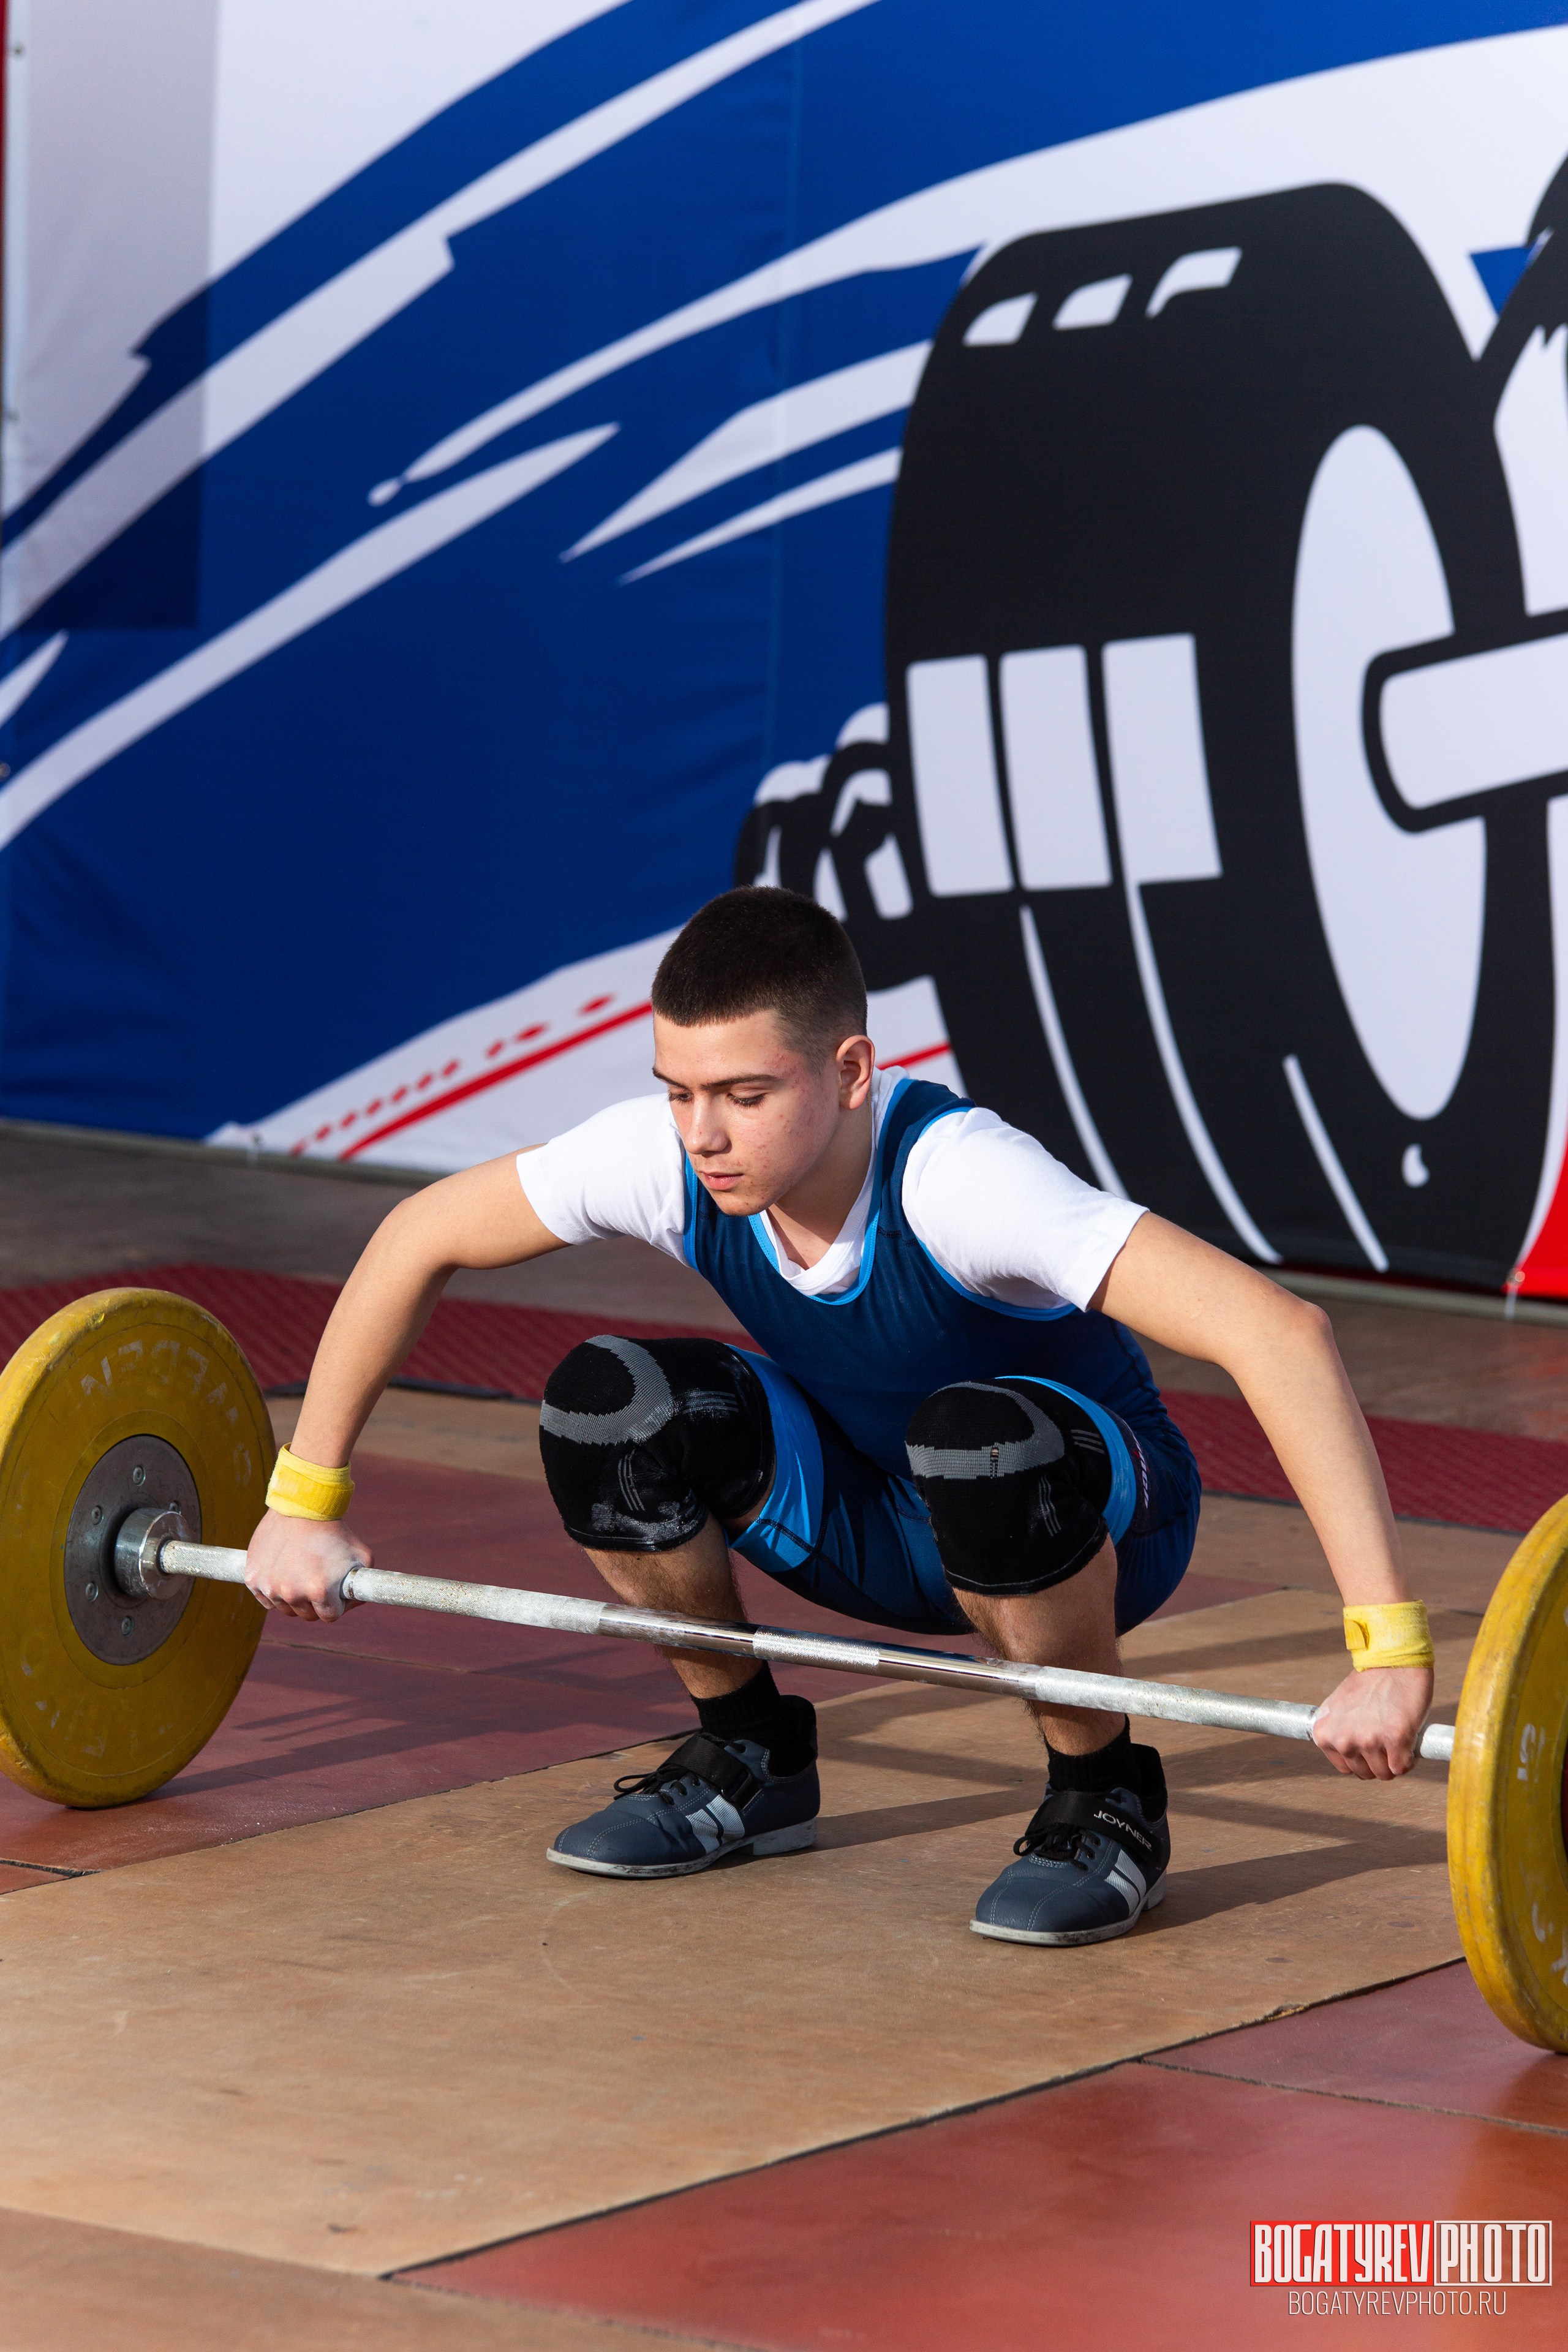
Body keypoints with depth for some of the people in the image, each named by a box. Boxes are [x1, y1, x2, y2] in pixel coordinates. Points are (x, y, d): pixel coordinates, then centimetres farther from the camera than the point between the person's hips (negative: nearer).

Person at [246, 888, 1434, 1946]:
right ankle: (746, 1758, 4)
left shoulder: (957, 1179, -37)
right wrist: (305, 1499, -2)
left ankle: (1104, 1801, -12)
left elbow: (1280, 1332, -46)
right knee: (605, 1408, -21)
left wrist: (1388, 1647, -53)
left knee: (981, 1444, -39)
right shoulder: (665, 1153, -21)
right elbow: (422, 1237, -3)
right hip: (874, 1515, 5)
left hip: (1098, 1526, -5)